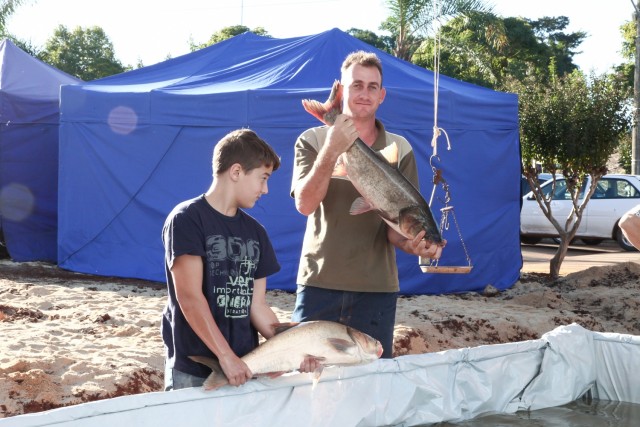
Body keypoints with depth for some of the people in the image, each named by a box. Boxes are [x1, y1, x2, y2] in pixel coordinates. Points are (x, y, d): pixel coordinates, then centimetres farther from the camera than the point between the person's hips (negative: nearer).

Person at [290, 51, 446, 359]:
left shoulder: (400, 149, 4)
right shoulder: (312, 141, 1)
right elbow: (305, 204, -14)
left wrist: (408, 241, -25)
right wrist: (331, 151, -25)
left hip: (377, 287, 1)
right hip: (318, 283, -1)